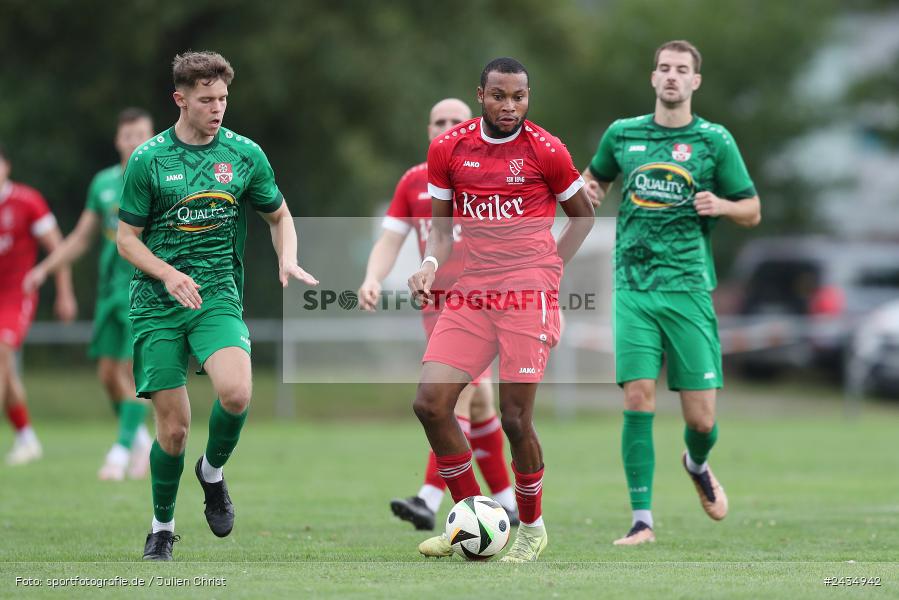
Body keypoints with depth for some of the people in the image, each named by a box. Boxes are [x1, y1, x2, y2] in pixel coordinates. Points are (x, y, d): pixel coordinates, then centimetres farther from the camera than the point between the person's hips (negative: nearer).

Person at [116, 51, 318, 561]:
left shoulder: (245, 155, 3)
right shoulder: (148, 159, -2)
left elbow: (280, 216, 17)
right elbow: (127, 238, 3)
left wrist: (288, 261, -3)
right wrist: (169, 274, -14)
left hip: (218, 294, 1)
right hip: (157, 305, -1)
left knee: (236, 392, -27)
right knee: (174, 426, -2)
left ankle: (213, 471, 5)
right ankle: (163, 527, 21)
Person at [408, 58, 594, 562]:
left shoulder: (546, 150, -2)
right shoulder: (448, 148, 7)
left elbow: (584, 215, 12)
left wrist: (549, 269, 4)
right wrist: (431, 264, -4)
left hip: (528, 294, -4)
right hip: (472, 293, 4)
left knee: (516, 417, -7)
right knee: (430, 402, -7)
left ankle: (533, 529, 14)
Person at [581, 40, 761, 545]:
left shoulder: (715, 140, 3)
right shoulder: (622, 134, 9)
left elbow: (752, 212, 8)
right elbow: (597, 177, 29)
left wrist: (721, 206, -13)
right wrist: (589, 191, 6)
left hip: (688, 288, -1)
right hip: (633, 287, 1)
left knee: (701, 418, -2)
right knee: (638, 398, -11)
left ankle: (698, 465, 35)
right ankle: (642, 519, -4)